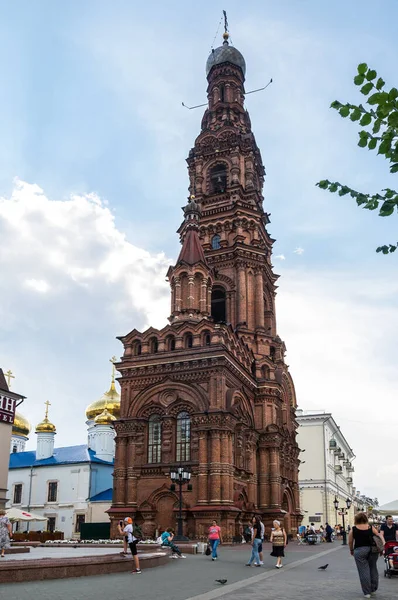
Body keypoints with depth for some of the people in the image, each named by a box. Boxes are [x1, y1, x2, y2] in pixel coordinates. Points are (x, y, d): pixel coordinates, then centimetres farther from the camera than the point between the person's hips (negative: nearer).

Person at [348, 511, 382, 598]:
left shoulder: (353, 529, -2)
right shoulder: (371, 528, 3)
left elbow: (350, 542, 3)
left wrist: (351, 550, 19)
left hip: (360, 551, -3)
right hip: (372, 550, 3)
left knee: (363, 571, 2)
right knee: (373, 569, 16)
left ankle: (367, 592, 4)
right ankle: (373, 589, 26)